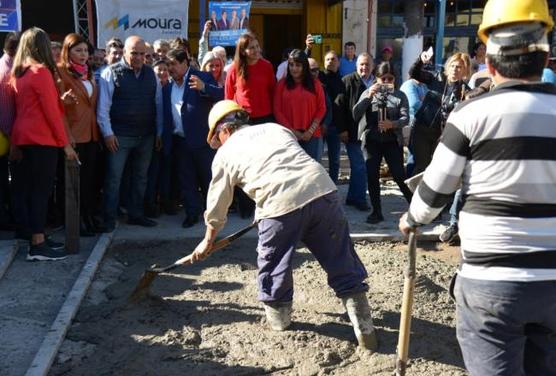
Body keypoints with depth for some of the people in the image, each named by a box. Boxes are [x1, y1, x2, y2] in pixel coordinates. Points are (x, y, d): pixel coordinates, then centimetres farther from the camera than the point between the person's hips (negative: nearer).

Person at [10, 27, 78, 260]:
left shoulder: (18, 73, 13)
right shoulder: (41, 71, -10)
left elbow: (27, 107, 13)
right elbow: (51, 111, -12)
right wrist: (65, 143, -9)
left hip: (23, 138, 8)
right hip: (42, 139, -8)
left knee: (30, 189, 11)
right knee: (41, 190, -6)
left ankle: (38, 239, 17)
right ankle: (37, 246, -4)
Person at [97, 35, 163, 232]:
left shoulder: (151, 74, 8)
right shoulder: (111, 73, -6)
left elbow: (158, 104, 11)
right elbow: (103, 106, -8)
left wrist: (159, 131, 9)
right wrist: (108, 133, -12)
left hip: (146, 136, 5)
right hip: (119, 136, -5)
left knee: (140, 177, 14)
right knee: (113, 178, 0)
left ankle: (136, 214, 27)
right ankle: (109, 218, 10)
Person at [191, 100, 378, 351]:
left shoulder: (225, 153, 19)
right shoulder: (275, 127, 28)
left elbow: (217, 206, 26)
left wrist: (207, 241, 42)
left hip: (281, 204, -4)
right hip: (323, 189, 4)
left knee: (273, 266, 22)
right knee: (343, 266, 12)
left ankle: (278, 320, 38)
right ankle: (365, 331, 16)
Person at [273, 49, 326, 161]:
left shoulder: (315, 84, 8)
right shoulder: (282, 84, 6)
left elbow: (322, 108, 6)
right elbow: (277, 110, 2)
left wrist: (311, 130, -5)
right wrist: (291, 130, -7)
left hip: (311, 136, 1)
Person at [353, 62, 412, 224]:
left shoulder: (400, 96, 4)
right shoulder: (368, 93, 7)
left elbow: (405, 118, -9)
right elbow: (356, 114, -6)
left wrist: (393, 124, -29)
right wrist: (368, 97, -17)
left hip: (393, 141, -2)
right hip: (371, 141, 2)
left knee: (399, 175, -4)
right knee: (372, 176, 2)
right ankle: (376, 211, 13)